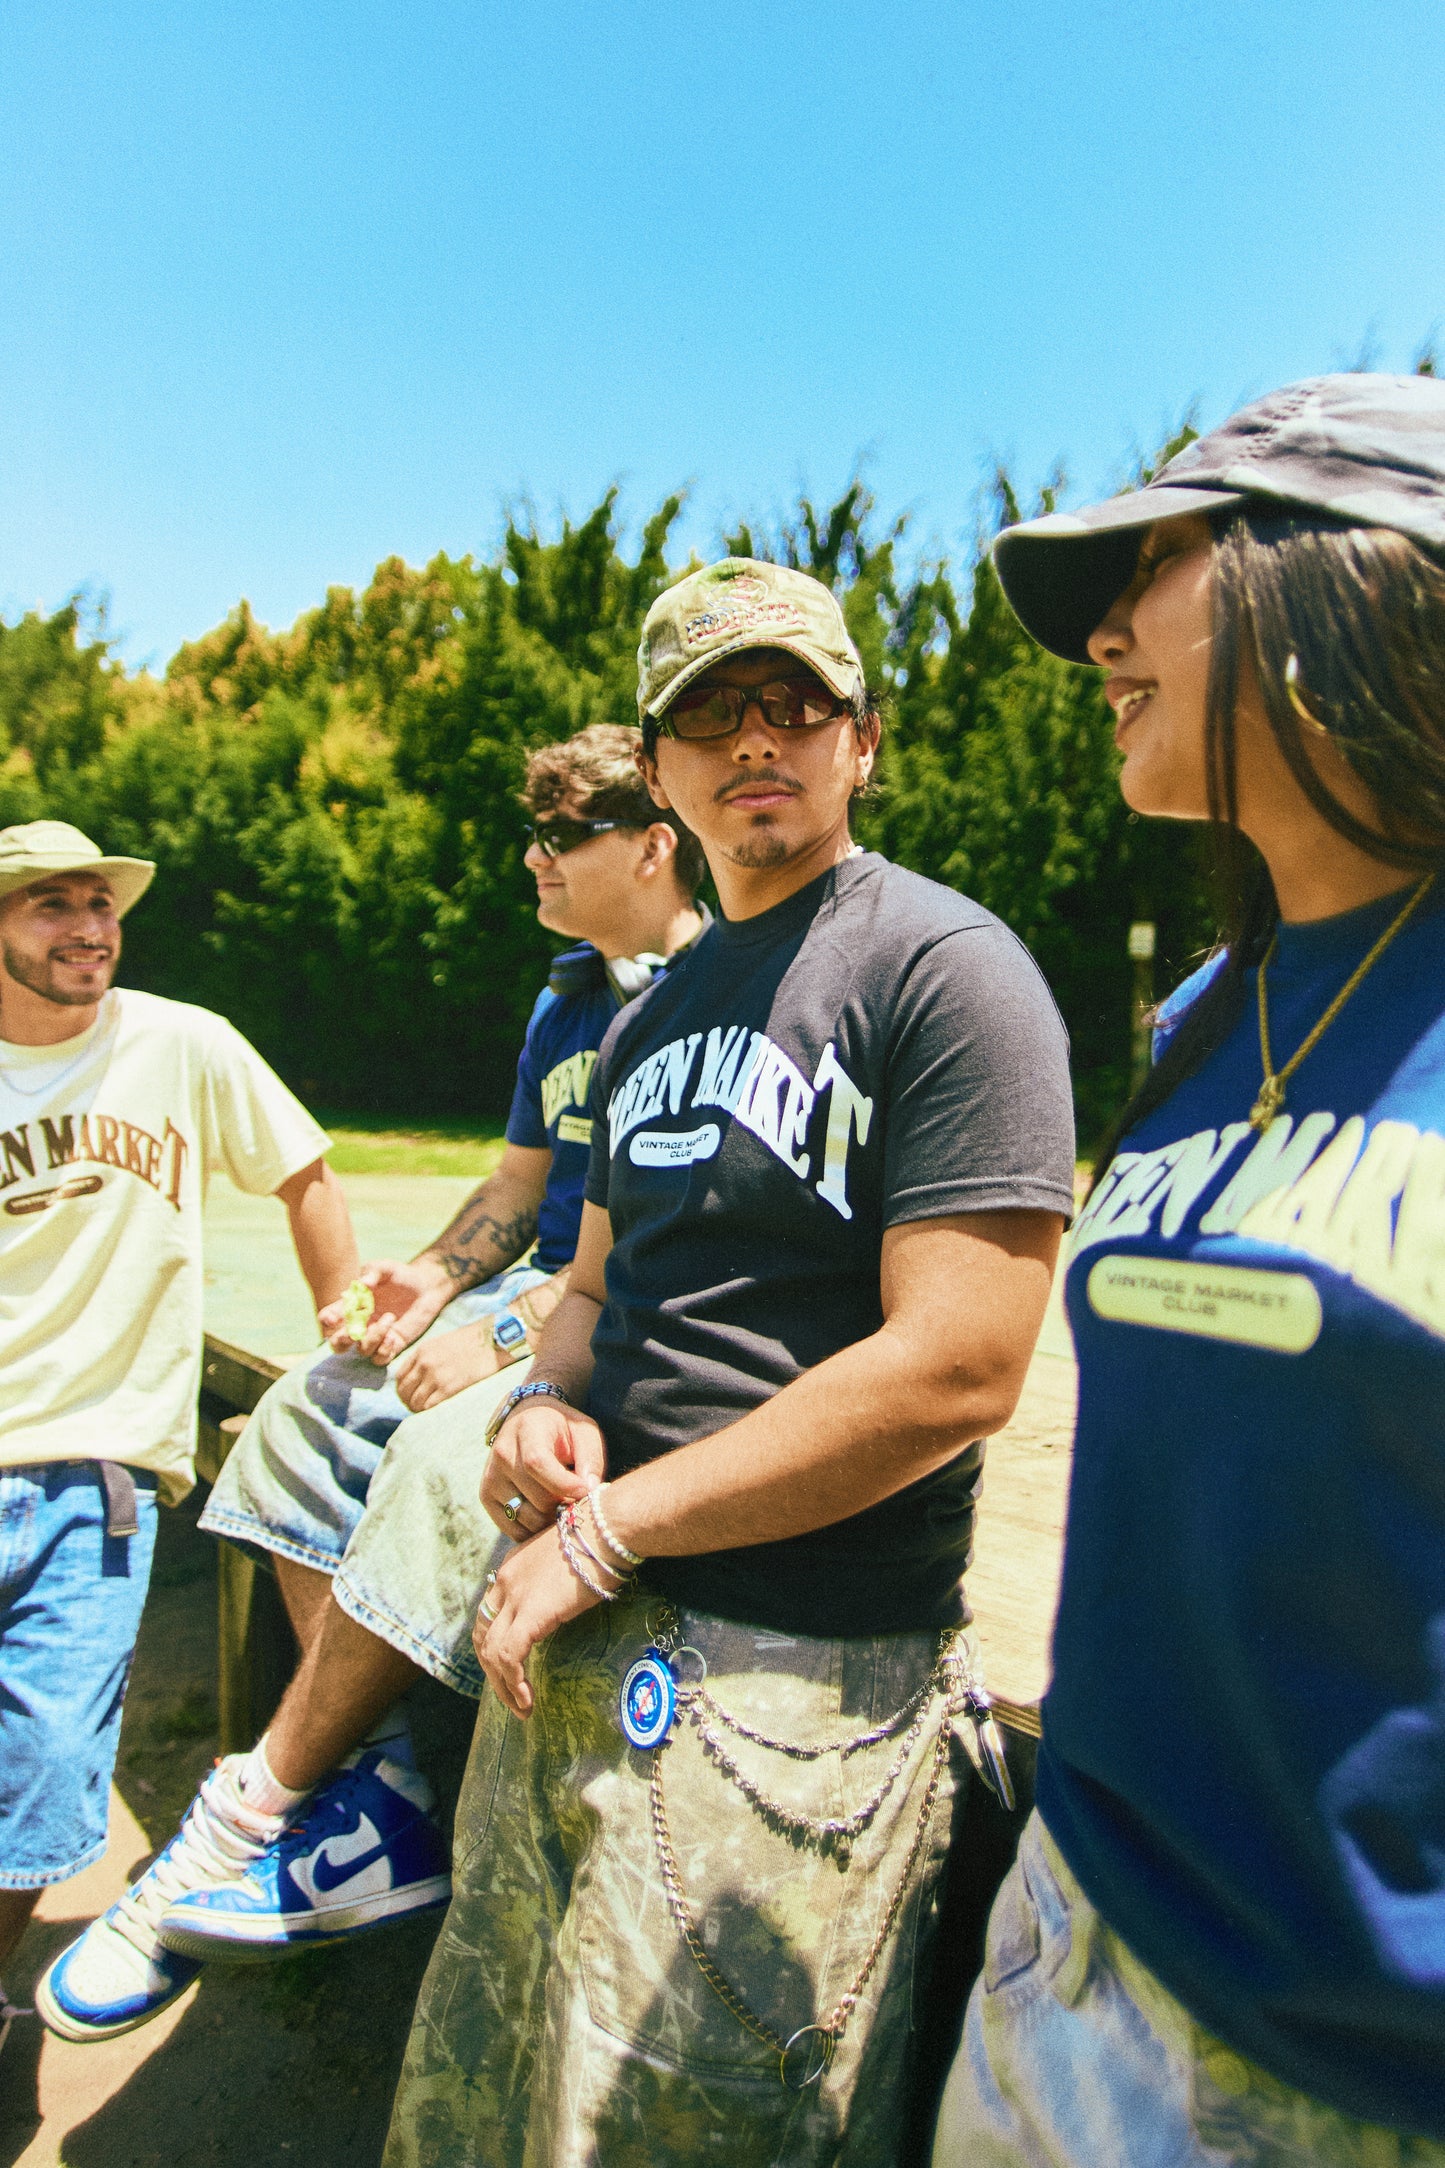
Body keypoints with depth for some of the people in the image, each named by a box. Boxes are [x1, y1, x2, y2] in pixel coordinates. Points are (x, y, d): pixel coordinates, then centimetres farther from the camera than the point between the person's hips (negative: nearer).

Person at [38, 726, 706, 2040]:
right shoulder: (567, 1002, 18)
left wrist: (514, 1328, -22)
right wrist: (436, 1278, 2)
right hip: (541, 1302, 10)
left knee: (443, 1460, -32)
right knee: (307, 1414, -2)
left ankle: (250, 1824, -14)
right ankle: (372, 1789, -4)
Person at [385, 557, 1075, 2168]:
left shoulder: (946, 967, -12)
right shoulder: (655, 1008, 13)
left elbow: (956, 1368, -20)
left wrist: (608, 1532, -16)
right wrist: (542, 1401, -3)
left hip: (796, 1677, -7)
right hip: (580, 1633, 8)